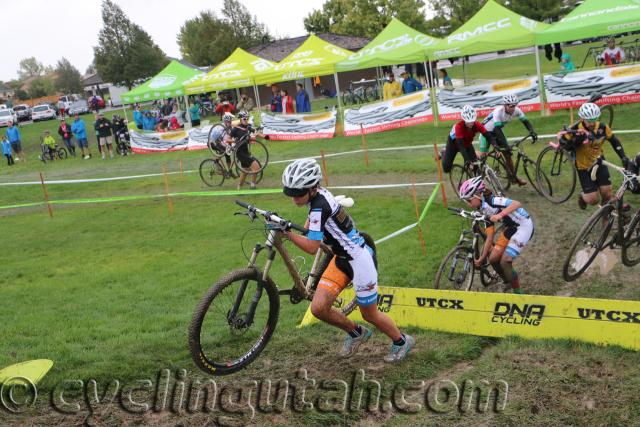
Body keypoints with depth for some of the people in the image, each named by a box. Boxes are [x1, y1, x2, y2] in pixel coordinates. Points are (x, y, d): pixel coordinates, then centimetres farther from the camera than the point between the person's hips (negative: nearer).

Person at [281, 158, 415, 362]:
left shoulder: (319, 207, -29)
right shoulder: (318, 193, -3)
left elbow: (312, 247, -30)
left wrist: (287, 233, -33)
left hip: (360, 260, -8)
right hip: (342, 258, 8)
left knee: (370, 314, 9)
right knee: (318, 308, -1)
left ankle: (402, 341, 36)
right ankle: (356, 333, 25)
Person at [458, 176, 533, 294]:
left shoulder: (492, 201, -21)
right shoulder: (484, 210, 5)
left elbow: (517, 204, -35)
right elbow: (490, 237, 8)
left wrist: (500, 215, -46)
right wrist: (481, 258, 9)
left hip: (524, 226, -8)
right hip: (511, 227, 8)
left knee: (505, 261, -14)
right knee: (493, 258, 1)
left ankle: (517, 291, 3)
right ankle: (508, 282, 23)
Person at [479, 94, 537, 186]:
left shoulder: (516, 110, -20)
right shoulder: (498, 111, -36)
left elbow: (526, 121, -17)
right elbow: (497, 129, -43)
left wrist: (532, 132, -38)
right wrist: (505, 145, -50)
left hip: (496, 131, 5)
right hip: (486, 131, -5)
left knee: (507, 153, 2)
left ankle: (514, 177, 13)